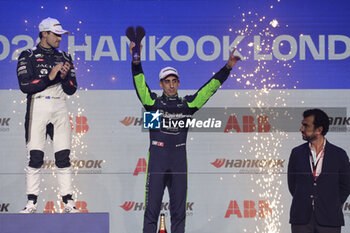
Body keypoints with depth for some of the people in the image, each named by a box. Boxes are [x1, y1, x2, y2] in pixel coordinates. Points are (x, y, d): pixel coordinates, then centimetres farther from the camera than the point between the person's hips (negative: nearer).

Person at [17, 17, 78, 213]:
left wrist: (64, 77, -8)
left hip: (59, 111, 3)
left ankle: (68, 203, 1)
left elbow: (72, 90, 12)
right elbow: (25, 86, -9)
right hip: (37, 110, -3)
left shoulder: (64, 57, 15)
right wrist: (50, 77, -15)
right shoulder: (28, 57, 3)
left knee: (64, 158, 0)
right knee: (35, 158, -6)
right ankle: (32, 203, -2)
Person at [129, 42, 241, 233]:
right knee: (152, 207, -3)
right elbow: (140, 83, -7)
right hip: (157, 160, -3)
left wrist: (228, 68, 7)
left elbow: (209, 88, 14)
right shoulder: (153, 102, 7)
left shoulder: (187, 104, 13)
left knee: (179, 209, 5)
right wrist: (136, 62, -24)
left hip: (179, 161, 3)